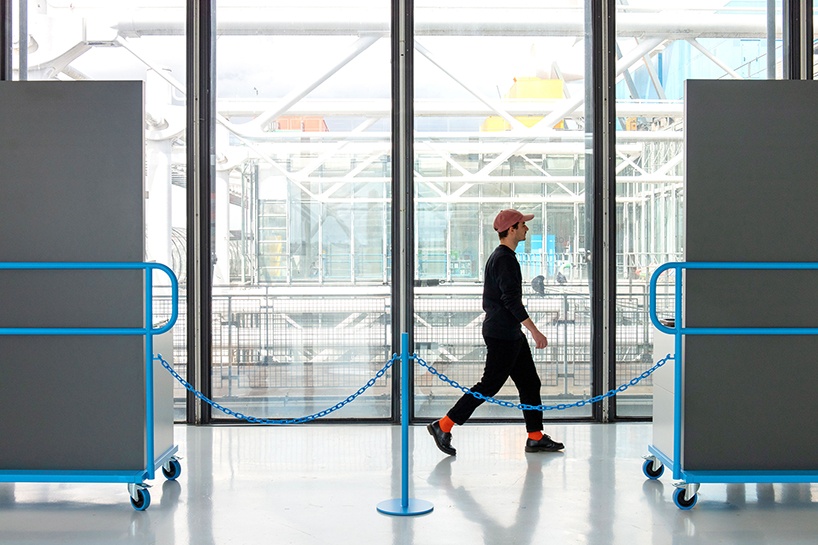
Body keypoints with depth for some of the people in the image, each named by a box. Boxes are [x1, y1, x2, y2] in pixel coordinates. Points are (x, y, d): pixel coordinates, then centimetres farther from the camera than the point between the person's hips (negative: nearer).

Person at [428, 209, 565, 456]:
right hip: (502, 334, -11)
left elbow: (489, 301, 21)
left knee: (530, 382, 11)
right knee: (490, 385, -5)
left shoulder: (498, 257, 16)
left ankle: (536, 438, 17)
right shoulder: (505, 259, -16)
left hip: (511, 334, 11)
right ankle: (443, 426, 1)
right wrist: (535, 331, -21)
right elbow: (512, 300, -22)